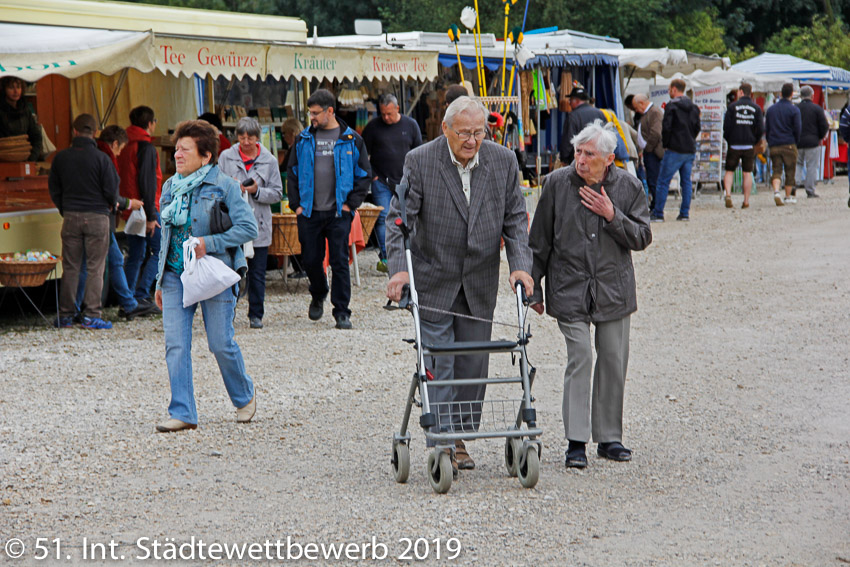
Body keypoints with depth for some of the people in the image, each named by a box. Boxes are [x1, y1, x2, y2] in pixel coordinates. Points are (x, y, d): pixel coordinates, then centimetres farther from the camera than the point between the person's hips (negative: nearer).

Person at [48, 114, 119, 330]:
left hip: (70, 217, 3)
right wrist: (110, 205, 14)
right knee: (95, 267, 2)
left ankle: (65, 314, 12)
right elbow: (111, 190, -8)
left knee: (70, 267, 10)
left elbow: (53, 188, 8)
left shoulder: (61, 158, 1)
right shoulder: (101, 158, -10)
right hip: (97, 216, -3)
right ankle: (91, 314, -1)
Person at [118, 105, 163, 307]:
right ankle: (141, 293, -10)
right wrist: (151, 216, -18)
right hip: (144, 208, -8)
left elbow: (121, 179, 18)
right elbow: (147, 182, -18)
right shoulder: (146, 147, -13)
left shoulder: (126, 146, 13)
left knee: (136, 255, 11)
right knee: (160, 251, -2)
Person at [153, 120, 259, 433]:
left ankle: (245, 397, 26)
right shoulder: (170, 188, 12)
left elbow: (249, 228, -11)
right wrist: (160, 281, 18)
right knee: (175, 345, -5)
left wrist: (209, 243, -19)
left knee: (221, 344, 0)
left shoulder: (224, 186, -6)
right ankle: (182, 413, -1)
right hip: (175, 275, 5)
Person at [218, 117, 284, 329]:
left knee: (257, 273, 6)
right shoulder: (226, 157, 4)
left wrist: (257, 191, -12)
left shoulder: (269, 161, 4)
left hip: (259, 225, 0)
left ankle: (256, 315, 15)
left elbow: (277, 193, 4)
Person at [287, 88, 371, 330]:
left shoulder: (352, 140, 2)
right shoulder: (304, 140, 8)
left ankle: (342, 312, 2)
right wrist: (296, 204, 4)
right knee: (311, 260, 5)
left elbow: (364, 174, 5)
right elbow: (292, 173, 13)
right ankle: (318, 297, 33)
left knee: (340, 261, -4)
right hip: (309, 212, 2)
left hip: (339, 213, -2)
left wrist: (351, 204, -3)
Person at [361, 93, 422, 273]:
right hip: (381, 182, -2)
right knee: (383, 218, -10)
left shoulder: (410, 125, 4)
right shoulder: (373, 126, -1)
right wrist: (370, 175, -2)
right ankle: (385, 257, -9)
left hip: (405, 182, 2)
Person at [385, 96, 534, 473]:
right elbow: (399, 218, -13)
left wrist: (520, 265, -13)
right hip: (434, 279, -3)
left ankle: (461, 438, 18)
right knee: (439, 362, -4)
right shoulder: (419, 161, -12)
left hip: (479, 282, 3)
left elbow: (515, 219, 2)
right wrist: (399, 269, -26)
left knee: (473, 364, 7)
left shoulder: (503, 162, -3)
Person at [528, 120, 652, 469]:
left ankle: (609, 437, 18)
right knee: (580, 358, -11)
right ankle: (576, 441, -7)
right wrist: (534, 288, 6)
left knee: (613, 361, 5)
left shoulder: (628, 187, 0)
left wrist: (612, 216, -14)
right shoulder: (556, 184, -2)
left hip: (613, 289, 2)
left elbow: (642, 238, 1)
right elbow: (539, 241, 5)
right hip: (570, 289, -2)